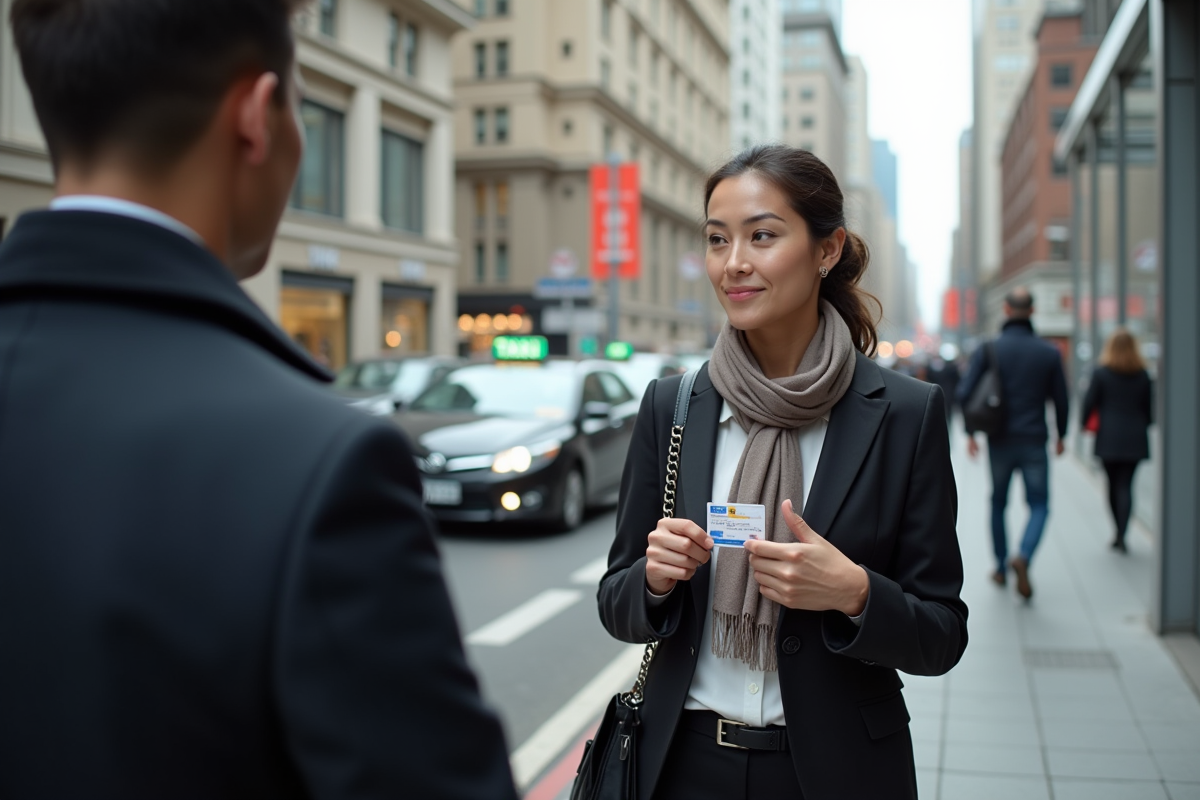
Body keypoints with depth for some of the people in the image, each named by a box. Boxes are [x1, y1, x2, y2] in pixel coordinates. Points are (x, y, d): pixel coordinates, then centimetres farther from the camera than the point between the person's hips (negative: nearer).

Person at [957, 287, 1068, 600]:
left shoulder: (988, 349, -5)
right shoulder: (1050, 353, -3)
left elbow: (964, 393, -9)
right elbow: (1061, 398, 2)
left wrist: (970, 433, 4)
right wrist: (1061, 435, 18)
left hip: (1000, 442, 1)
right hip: (1034, 442, -1)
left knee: (998, 504, 17)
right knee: (1039, 506, 8)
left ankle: (1001, 569, 24)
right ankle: (1023, 557, -17)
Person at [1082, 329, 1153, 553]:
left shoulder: (1100, 373, -5)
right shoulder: (1143, 375, 3)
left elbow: (1089, 403, -5)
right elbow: (1149, 408, 7)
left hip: (1108, 439, -1)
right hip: (1134, 440, 1)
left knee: (1113, 484, 12)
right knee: (1126, 485, 0)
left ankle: (1119, 532, 18)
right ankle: (1121, 535, -11)